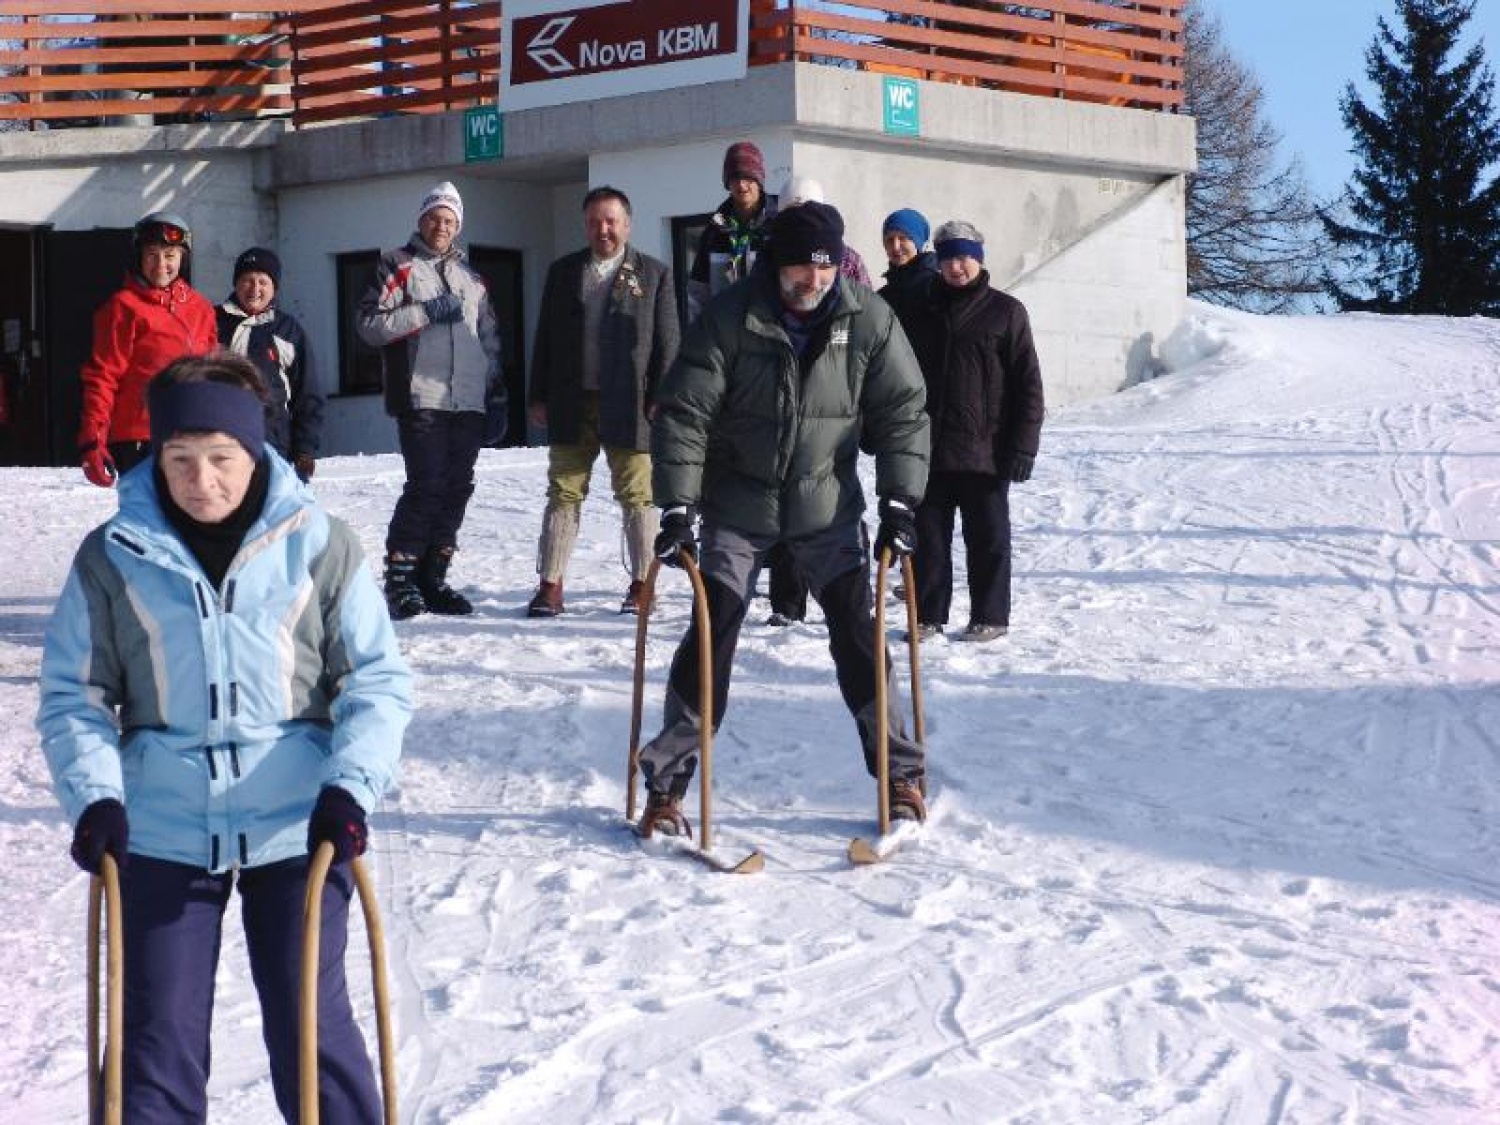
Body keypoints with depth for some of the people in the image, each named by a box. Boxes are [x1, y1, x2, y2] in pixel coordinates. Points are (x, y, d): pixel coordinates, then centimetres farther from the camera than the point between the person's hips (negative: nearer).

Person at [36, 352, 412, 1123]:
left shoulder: (319, 546, -3)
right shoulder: (111, 557, -1)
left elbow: (378, 682, -1)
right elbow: (72, 696, 4)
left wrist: (351, 785, -16)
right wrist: (93, 796, -12)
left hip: (297, 829, -1)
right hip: (161, 836, 1)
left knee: (310, 1028, 4)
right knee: (158, 1039, 6)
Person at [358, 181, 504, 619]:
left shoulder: (471, 278, 22)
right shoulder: (398, 266, 6)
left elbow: (490, 344, 24)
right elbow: (370, 324, -6)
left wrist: (496, 400, 17)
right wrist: (425, 311, -13)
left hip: (469, 404, 6)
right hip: (421, 401, -5)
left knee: (457, 489, 3)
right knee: (426, 487, -12)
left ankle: (432, 578, 9)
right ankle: (399, 580, -6)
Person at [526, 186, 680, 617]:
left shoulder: (654, 273, 4)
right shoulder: (563, 271, 12)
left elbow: (666, 342, 2)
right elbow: (545, 337, 12)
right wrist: (539, 396, 6)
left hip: (629, 405, -2)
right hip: (571, 403, 3)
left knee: (637, 497, 3)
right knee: (563, 494, 4)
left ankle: (642, 584, 11)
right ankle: (550, 585, 7)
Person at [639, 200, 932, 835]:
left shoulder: (869, 320, -8)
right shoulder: (730, 318, -14)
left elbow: (902, 413, -1)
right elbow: (682, 413, -13)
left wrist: (899, 501, -9)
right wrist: (677, 509, -18)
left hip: (828, 509, 1)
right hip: (737, 508, -1)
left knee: (856, 637, -1)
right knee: (710, 637, -5)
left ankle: (902, 774, 13)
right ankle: (666, 783, 6)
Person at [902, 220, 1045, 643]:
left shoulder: (1005, 312, 0)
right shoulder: (921, 313, 11)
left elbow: (1027, 385, -3)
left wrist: (1022, 447, -9)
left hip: (984, 453, -4)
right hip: (928, 451, 4)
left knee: (988, 539, 5)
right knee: (928, 536, 7)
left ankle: (990, 616, 14)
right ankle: (928, 614, 16)